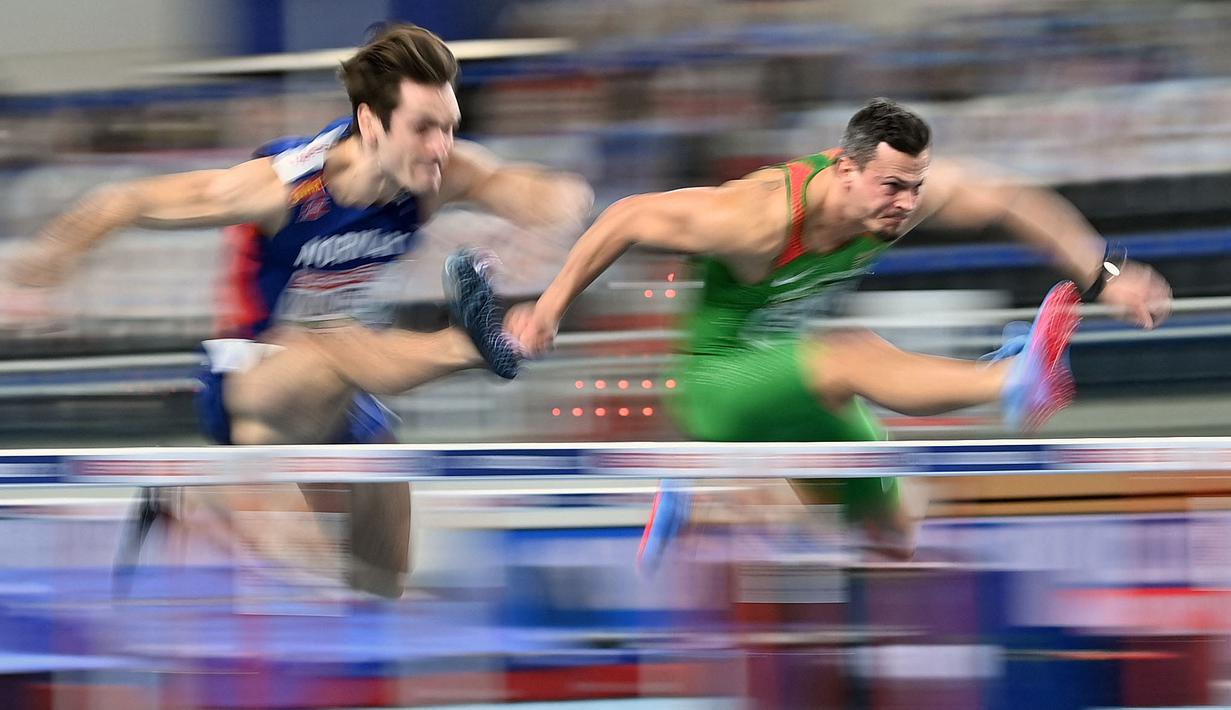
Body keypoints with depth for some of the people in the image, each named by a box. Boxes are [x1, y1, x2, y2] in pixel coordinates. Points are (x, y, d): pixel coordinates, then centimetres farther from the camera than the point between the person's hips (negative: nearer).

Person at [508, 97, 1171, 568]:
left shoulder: (901, 187, -18)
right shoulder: (762, 215, -34)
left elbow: (1013, 204, -8)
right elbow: (629, 218, -25)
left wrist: (1104, 275, -12)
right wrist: (550, 308, -21)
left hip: (795, 373, 8)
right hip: (718, 381, -8)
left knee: (892, 537, 13)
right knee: (852, 357, -38)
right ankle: (1016, 382, -59)